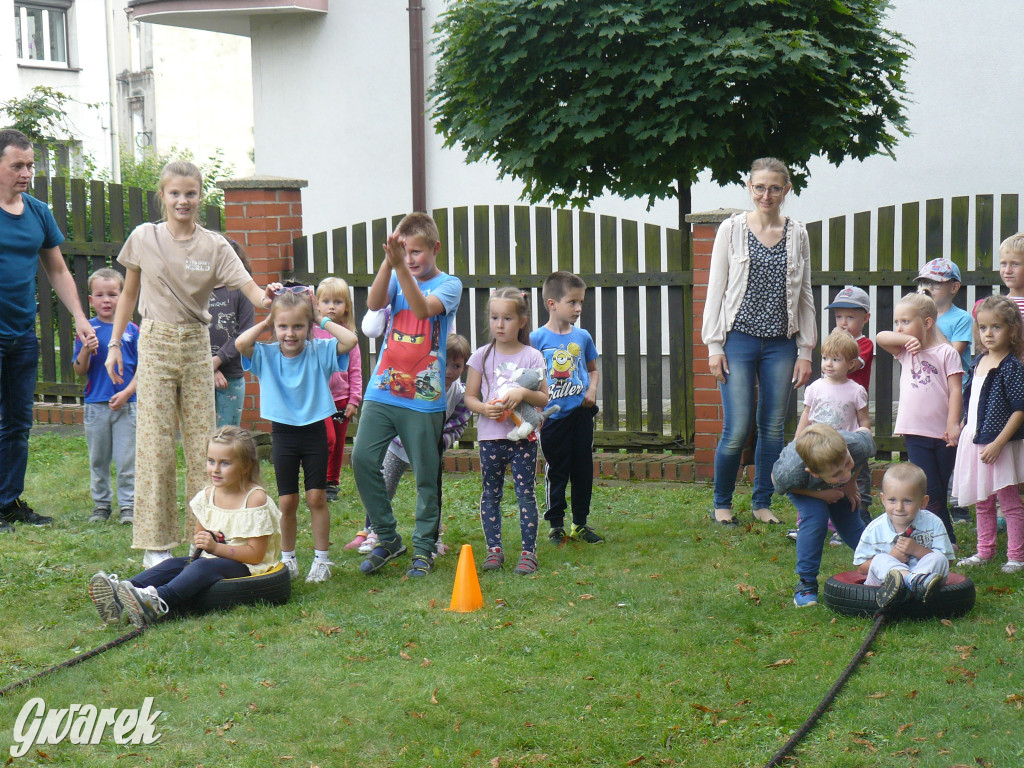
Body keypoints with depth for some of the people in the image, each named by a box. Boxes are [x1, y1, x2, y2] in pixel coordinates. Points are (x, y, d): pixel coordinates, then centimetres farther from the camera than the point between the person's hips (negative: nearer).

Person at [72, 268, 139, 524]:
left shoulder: (131, 330, 1)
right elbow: (80, 371, 0)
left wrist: (126, 392, -12)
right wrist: (86, 350, -17)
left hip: (126, 404, -1)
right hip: (96, 405, 1)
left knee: (127, 459, 0)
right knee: (98, 460, 10)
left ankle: (128, 505, 8)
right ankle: (101, 504, 21)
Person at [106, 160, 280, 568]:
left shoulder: (214, 246, 0)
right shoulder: (144, 238, 0)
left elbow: (251, 290, -12)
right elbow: (129, 294, 10)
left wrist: (267, 296, -34)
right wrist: (114, 343, 6)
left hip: (197, 345, 1)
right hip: (156, 343, -1)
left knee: (202, 443, 4)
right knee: (156, 444, -3)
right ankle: (156, 544, 4)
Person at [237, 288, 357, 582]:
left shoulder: (320, 351, -6)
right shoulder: (266, 355, -5)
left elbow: (350, 340, -21)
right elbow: (240, 343, -24)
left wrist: (323, 321, -10)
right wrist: (265, 324, -9)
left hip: (314, 431, -1)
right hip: (283, 433, 1)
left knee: (317, 497, 2)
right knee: (287, 501, 7)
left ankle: (322, 559, 13)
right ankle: (287, 558, 21)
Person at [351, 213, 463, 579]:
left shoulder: (449, 284, 0)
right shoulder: (397, 278, 11)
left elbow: (423, 309, -20)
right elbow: (374, 303, -10)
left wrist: (401, 265, -30)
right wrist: (389, 261, -24)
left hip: (423, 397, -3)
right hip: (382, 391, 3)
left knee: (426, 474, 2)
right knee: (362, 458, -6)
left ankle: (423, 548, 16)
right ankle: (387, 538, 9)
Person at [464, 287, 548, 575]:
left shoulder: (532, 357, 1)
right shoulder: (482, 356, 3)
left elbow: (544, 399, 0)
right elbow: (469, 397, 5)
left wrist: (524, 393, -19)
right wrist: (485, 409, -15)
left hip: (523, 436, -1)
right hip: (490, 436, 2)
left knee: (526, 493, -1)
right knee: (491, 494, 7)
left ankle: (529, 552, 5)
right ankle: (494, 549, 17)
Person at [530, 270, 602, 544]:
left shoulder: (582, 337, 6)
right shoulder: (537, 338, -6)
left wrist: (592, 390, 0)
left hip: (581, 412, 4)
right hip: (553, 415, -4)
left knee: (583, 469, 9)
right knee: (556, 470, 5)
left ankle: (580, 524, 21)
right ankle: (555, 524, 16)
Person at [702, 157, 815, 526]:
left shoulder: (797, 235, 7)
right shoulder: (732, 229, 1)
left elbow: (805, 296, 10)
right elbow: (715, 289, 2)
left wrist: (805, 351, 6)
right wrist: (714, 346, -4)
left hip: (781, 344, 3)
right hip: (739, 340, -2)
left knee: (773, 427, 7)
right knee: (737, 429, -6)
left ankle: (762, 503, 21)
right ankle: (721, 503, 12)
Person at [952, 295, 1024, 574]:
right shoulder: (980, 361, 8)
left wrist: (998, 443, -21)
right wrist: (960, 427, 19)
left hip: (999, 445, -8)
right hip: (974, 441, 8)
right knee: (981, 501, 16)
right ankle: (984, 551, 27)